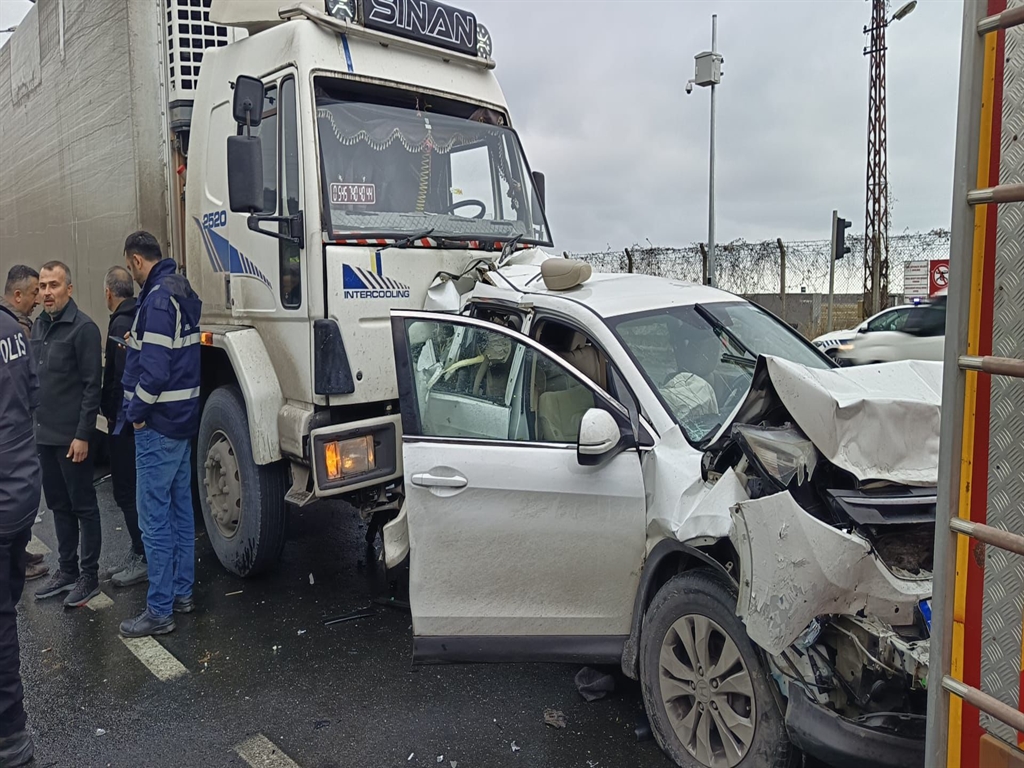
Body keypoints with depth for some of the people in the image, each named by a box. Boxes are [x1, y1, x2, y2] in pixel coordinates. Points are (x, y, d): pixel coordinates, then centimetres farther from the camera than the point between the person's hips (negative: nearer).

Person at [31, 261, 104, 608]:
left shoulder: (83, 328, -13)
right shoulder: (38, 326, 11)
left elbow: (92, 386, -15)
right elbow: (33, 379, 16)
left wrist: (83, 435, -18)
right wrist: (34, 424, 11)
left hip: (71, 437, -7)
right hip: (44, 435, 7)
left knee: (83, 506, 3)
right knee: (59, 505, 16)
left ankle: (89, 576, 14)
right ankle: (67, 570, 28)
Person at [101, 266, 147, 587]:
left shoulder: (122, 324, -18)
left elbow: (123, 378, -24)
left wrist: (110, 411, -10)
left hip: (125, 420, -10)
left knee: (126, 490, -1)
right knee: (134, 488, 17)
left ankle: (144, 558, 6)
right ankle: (139, 552, 26)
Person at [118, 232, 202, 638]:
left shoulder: (158, 298, -18)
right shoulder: (183, 292, 12)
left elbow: (155, 369, -23)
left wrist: (136, 413, -12)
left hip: (158, 425, -10)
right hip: (184, 419, 10)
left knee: (154, 519, -3)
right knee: (179, 509, 16)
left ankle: (160, 611, 6)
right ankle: (181, 592, 27)